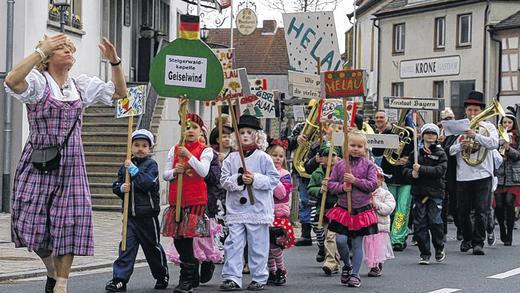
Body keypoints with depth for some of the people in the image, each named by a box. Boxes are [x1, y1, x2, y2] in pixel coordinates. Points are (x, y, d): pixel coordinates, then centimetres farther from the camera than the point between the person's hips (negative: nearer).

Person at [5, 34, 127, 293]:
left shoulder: (82, 85, 12)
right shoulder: (37, 82, -4)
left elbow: (120, 92, 19)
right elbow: (11, 80, -27)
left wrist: (114, 62, 4)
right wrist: (41, 49, -24)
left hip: (71, 165, 4)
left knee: (68, 225, -3)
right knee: (32, 224, -3)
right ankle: (52, 270, 24)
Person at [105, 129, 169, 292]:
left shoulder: (151, 165, -6)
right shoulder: (125, 166, 9)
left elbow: (149, 183, -21)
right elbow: (116, 185, 11)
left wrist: (134, 170, -24)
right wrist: (121, 188, -12)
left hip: (147, 214, -4)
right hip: (130, 214, 4)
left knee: (153, 246, 10)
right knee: (127, 246, -4)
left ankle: (162, 275, 28)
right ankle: (120, 279, -4)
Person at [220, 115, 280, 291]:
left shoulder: (263, 157, -1)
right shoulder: (232, 158, 7)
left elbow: (274, 179, -4)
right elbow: (224, 180, 3)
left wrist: (255, 179, -15)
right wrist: (238, 180, -14)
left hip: (258, 209, -2)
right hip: (236, 209, 2)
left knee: (258, 246, 4)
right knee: (233, 244, 0)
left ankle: (259, 278, 14)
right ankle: (232, 278, 3)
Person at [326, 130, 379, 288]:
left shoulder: (368, 165, -2)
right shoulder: (340, 165, 2)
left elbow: (373, 184, -9)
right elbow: (331, 183, 3)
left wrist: (355, 180, -18)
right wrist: (342, 187, -15)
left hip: (362, 209, -1)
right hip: (343, 208, 1)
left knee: (357, 243, 5)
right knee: (340, 240, -9)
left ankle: (355, 274, 15)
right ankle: (347, 265, 19)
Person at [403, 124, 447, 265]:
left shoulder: (440, 153, 3)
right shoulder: (416, 152, 11)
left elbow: (440, 170, -11)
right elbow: (406, 169, 12)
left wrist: (421, 169, -18)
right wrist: (412, 173, -10)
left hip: (435, 192, -3)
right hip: (419, 192, 3)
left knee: (435, 221, -8)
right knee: (419, 223, 0)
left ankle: (439, 249, 15)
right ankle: (425, 254, 8)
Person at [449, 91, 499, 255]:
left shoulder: (488, 127, 6)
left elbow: (494, 144, -13)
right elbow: (450, 150, 6)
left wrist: (475, 136, -23)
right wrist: (461, 146, -14)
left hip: (482, 175, -2)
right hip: (463, 176, 2)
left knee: (481, 211, -7)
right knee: (462, 212, 7)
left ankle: (478, 242, -2)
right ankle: (467, 239, 26)